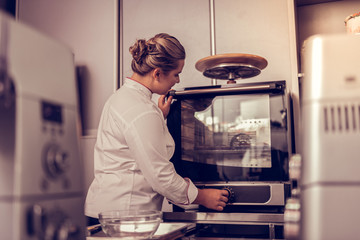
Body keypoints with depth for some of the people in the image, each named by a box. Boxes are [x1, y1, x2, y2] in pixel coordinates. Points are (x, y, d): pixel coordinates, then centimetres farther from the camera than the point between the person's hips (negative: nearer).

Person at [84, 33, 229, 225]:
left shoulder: (121, 96, 11)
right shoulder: (142, 112, -21)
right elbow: (159, 175, -20)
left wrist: (160, 117, 16)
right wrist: (202, 197, -8)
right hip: (121, 210, -10)